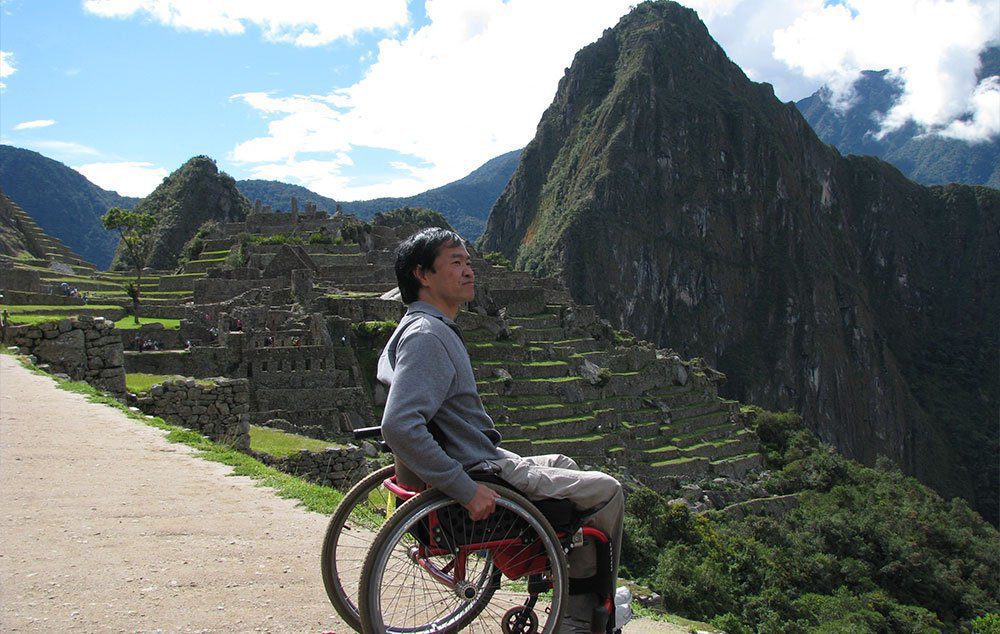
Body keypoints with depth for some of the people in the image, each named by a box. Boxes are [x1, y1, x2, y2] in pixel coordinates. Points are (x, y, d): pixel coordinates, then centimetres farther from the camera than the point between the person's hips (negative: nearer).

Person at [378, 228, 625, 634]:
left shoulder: (421, 329, 10)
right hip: (482, 476, -11)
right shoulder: (427, 337, -23)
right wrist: (466, 490, -30)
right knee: (606, 492, 1)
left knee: (563, 464, 29)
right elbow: (398, 426, -34)